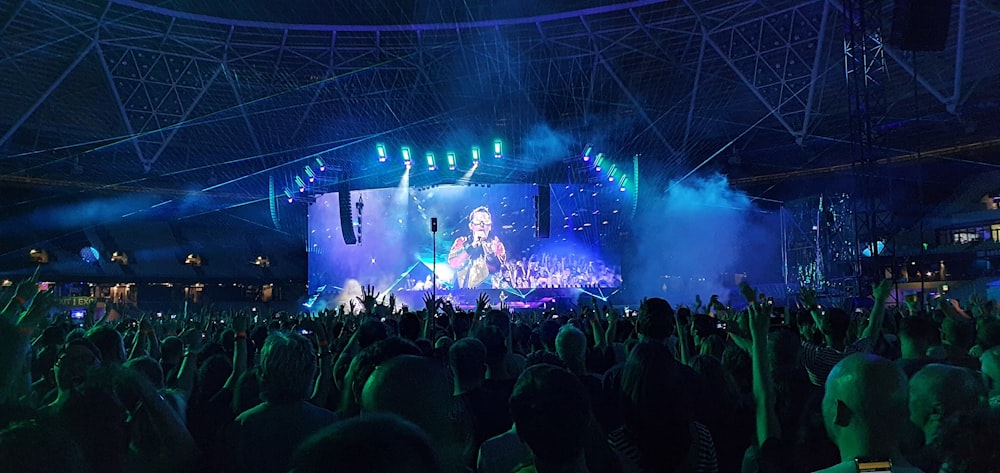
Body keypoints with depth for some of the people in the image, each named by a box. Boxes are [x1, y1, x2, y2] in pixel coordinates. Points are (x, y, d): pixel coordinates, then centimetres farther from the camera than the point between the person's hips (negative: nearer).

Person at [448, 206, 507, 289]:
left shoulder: (496, 243, 7)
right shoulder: (461, 241, 9)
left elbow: (496, 267, -8)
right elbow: (452, 264, -7)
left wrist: (484, 243, -13)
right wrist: (473, 245, -11)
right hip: (465, 291, 0)